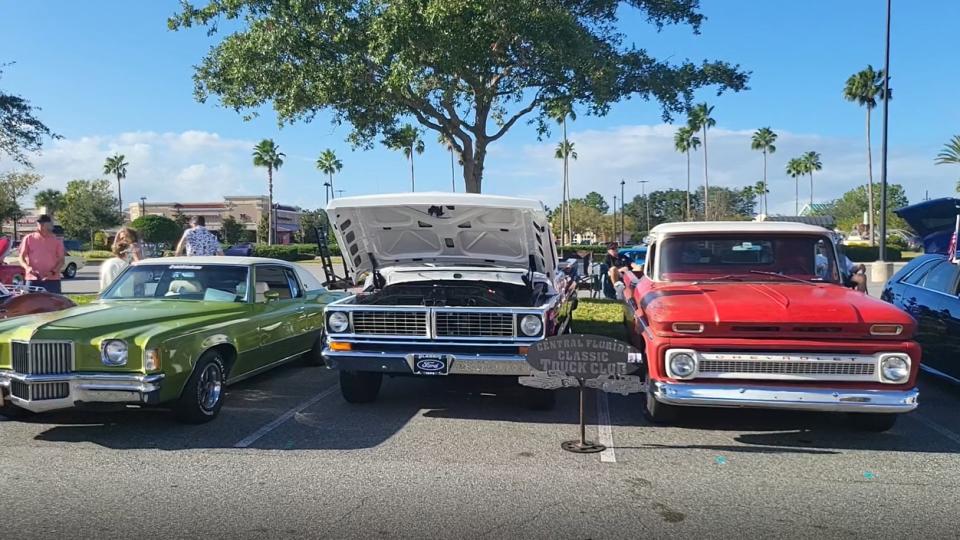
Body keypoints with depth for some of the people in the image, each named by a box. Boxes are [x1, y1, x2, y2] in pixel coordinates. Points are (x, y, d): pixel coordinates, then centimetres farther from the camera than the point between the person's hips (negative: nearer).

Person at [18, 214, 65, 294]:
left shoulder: (57, 241, 4)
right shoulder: (28, 239, 6)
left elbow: (61, 260, 3)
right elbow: (21, 257, 7)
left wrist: (53, 272, -14)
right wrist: (27, 267, -14)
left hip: (52, 280, -1)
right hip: (33, 279, 1)